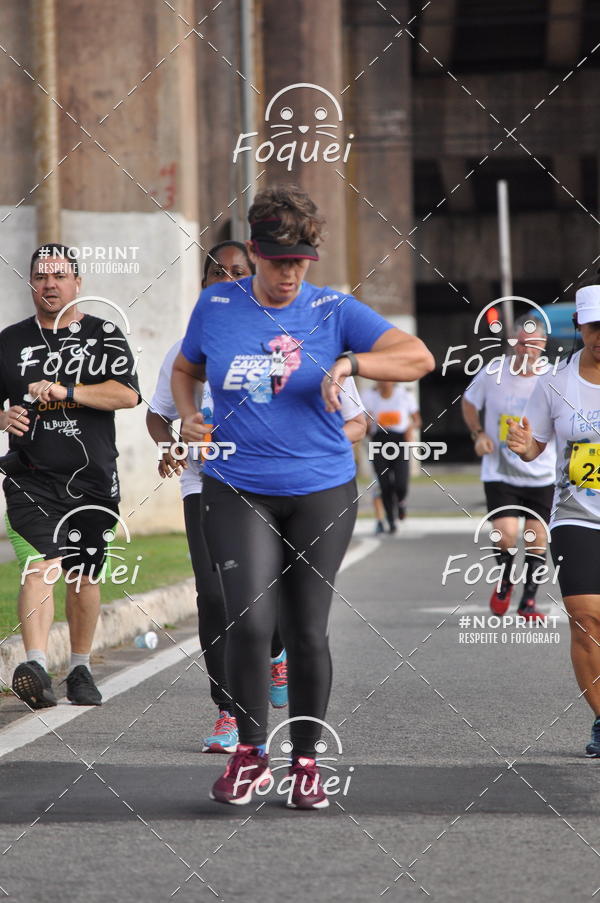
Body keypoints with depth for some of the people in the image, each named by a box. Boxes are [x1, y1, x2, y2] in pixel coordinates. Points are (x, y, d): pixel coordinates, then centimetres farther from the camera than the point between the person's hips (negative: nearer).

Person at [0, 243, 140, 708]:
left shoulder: (105, 336, 5)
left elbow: (128, 394, -9)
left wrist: (64, 390, -19)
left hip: (93, 480, 1)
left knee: (85, 576, 8)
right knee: (40, 564, -19)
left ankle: (81, 669, 24)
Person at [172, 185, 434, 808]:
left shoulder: (332, 310, -2)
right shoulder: (216, 306, 3)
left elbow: (419, 358, -8)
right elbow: (185, 369, 22)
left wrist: (349, 363, -22)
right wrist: (188, 417, 3)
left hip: (322, 492, 0)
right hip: (237, 491, 0)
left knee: (307, 630, 3)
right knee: (249, 621, -15)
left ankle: (305, 760, 20)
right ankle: (249, 753, 4)